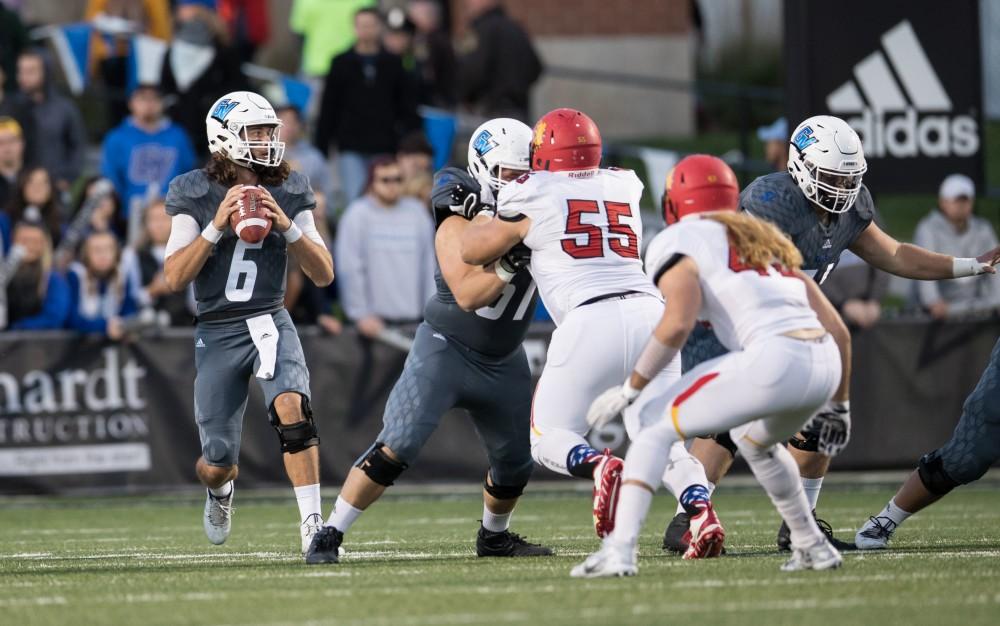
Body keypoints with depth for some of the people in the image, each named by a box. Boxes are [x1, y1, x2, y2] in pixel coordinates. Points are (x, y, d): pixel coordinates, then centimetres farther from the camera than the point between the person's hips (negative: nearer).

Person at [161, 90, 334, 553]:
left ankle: (312, 523, -26)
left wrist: (287, 226, -16)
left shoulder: (289, 193, 1)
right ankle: (219, 491, 42)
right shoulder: (194, 194, -5)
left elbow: (324, 275, 0)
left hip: (270, 322, 1)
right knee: (218, 463, 3)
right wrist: (217, 226, -21)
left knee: (291, 406, -30)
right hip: (217, 332, -1)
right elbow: (174, 278, -11)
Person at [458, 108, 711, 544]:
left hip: (591, 320, -5)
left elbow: (473, 251, 17)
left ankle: (598, 467, -26)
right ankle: (699, 506, -19)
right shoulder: (623, 187, 20)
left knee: (549, 440, 8)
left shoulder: (533, 198, 6)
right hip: (649, 310, 5)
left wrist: (478, 212, 37)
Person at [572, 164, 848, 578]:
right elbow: (833, 324, 27)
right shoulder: (767, 240, 31)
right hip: (825, 362, 7)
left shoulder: (676, 242, 10)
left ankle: (619, 551, -10)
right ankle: (813, 547, 37)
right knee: (754, 439, 36)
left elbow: (677, 324, -8)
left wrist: (631, 389, 1)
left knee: (656, 431, 5)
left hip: (773, 358, -7)